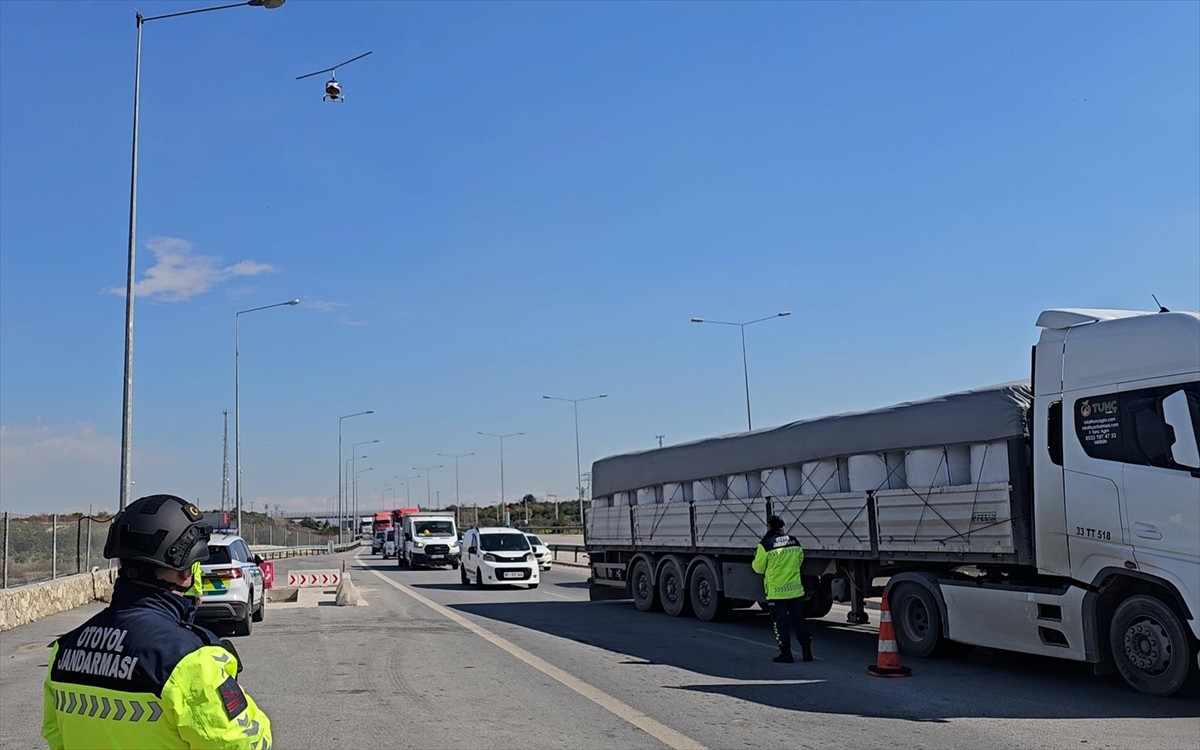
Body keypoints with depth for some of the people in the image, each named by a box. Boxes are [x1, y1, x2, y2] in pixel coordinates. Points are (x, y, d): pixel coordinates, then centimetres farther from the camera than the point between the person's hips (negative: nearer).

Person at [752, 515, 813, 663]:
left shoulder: (765, 545, -13)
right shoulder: (794, 541, 2)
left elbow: (758, 568, -5)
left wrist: (754, 561, 17)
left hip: (776, 591, -4)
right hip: (796, 589, 4)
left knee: (781, 622, 4)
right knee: (799, 620, 11)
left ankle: (786, 653, 6)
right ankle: (806, 652, 13)